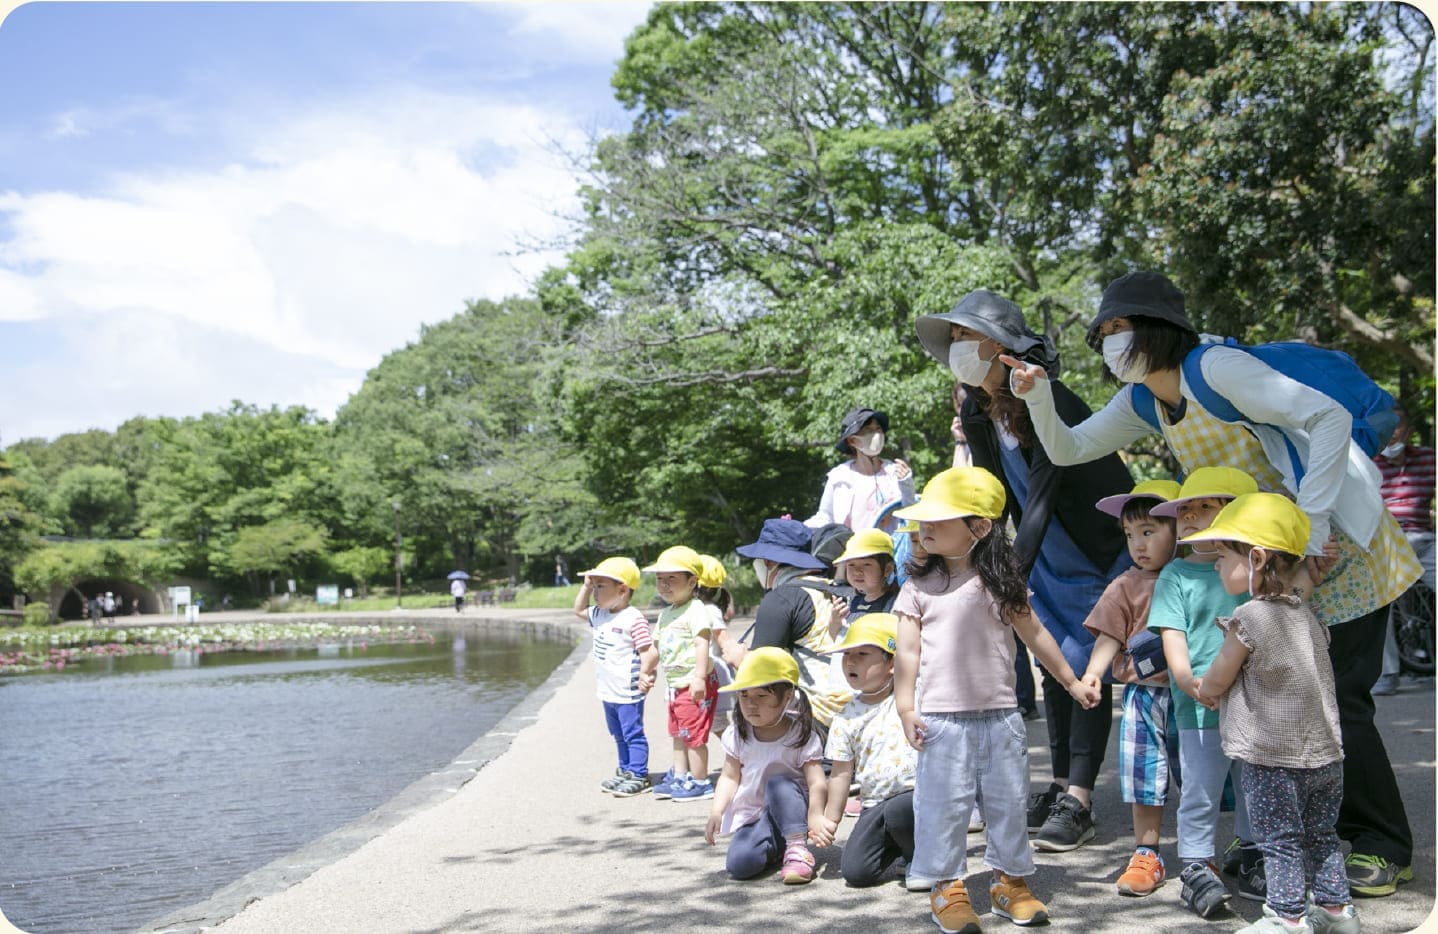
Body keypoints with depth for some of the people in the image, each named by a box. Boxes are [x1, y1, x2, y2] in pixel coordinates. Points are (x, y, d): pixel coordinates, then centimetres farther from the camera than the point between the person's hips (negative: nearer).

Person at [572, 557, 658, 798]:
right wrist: (586, 586, 13)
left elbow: (650, 653, -20)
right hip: (608, 692, 9)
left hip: (628, 694, -9)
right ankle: (625, 771, 32)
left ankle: (638, 776, 7)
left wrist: (643, 675, -20)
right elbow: (579, 610, 26)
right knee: (619, 735, 20)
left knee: (633, 734, 0)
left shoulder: (633, 619, -19)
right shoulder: (599, 616, 8)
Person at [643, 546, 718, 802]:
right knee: (677, 734, 17)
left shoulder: (695, 610, -15)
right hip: (675, 684, 10)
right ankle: (679, 777, 27)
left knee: (694, 735, -2)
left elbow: (702, 644, -24)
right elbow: (657, 646, 23)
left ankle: (699, 782, 8)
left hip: (694, 684, -9)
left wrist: (699, 677, -31)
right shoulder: (665, 613, 14)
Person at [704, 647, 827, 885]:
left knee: (778, 783, -36)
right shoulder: (739, 735, 2)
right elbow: (730, 777, 4)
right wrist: (716, 812, -11)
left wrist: (815, 816, -35)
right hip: (752, 816, 3)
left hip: (789, 810, -3)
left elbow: (816, 782, -18)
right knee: (738, 863, -25)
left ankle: (797, 847, -27)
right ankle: (776, 848, 4)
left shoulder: (801, 736, -10)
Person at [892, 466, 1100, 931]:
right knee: (943, 804, 1)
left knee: (1009, 803, 10)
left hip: (1000, 714, 1)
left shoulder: (1000, 584, 3)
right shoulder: (918, 589, 1)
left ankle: (1010, 880, 24)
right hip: (943, 718, -1)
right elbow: (908, 651, 0)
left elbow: (1035, 635, 11)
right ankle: (947, 888, 14)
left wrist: (1072, 683, 16)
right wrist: (905, 708, -7)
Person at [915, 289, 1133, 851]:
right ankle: (1061, 787, 18)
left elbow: (1041, 497, -31)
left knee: (1085, 669, -8)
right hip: (1049, 561, 7)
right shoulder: (977, 411, -2)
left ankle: (1077, 804, -4)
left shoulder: (1052, 405, -25)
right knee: (1053, 668, 9)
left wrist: (1011, 576, -37)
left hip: (1100, 554, -7)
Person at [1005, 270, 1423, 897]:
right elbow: (1068, 450, 6)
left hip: (1337, 541, -8)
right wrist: (1039, 400, -13)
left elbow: (1330, 416, -27)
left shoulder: (1216, 368, -23)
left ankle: (1386, 850, 9)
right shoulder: (1142, 403, 3)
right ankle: (1344, 828, 25)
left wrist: (1311, 520, -29)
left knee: (1336, 697, -7)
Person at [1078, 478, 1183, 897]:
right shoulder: (1127, 586, 0)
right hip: (1144, 694, 0)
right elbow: (1109, 637, -5)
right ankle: (1146, 854, 16)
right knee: (1146, 773, 3)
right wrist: (1092, 673, -19)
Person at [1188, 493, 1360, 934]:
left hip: (1272, 758, -7)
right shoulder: (1306, 615, 7)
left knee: (1280, 840, 4)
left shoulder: (1248, 620, -17)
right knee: (1320, 834, 19)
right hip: (1325, 753, 8)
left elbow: (1215, 683, -9)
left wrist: (1202, 690, 15)